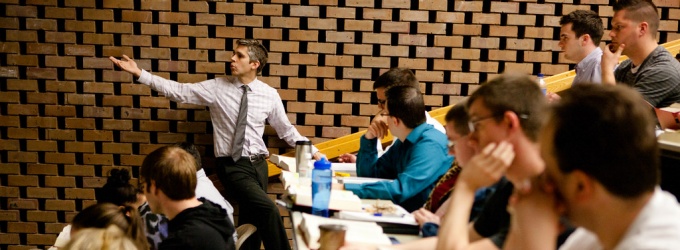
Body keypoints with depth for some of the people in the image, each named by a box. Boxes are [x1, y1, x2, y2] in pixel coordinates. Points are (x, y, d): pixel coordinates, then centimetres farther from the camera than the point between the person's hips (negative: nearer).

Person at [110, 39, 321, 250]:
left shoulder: (269, 95, 2)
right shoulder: (217, 88, -2)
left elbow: (286, 130, 13)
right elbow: (178, 91, -5)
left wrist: (313, 152, 11)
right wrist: (139, 73, -11)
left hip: (258, 164, 3)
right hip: (232, 165, -3)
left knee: (251, 223, 8)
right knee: (267, 208, -22)